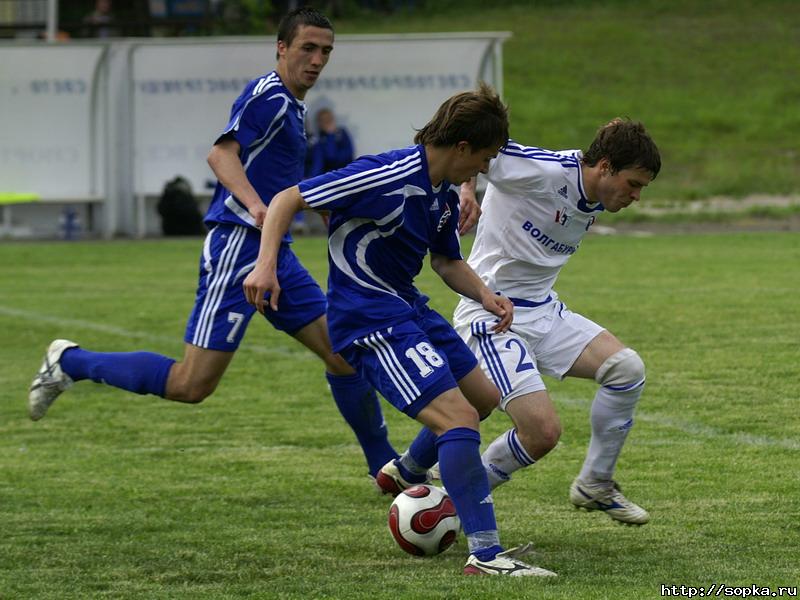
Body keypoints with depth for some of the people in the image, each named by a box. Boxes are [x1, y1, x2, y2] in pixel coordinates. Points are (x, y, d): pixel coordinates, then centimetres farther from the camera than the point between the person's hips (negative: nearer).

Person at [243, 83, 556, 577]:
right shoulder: (387, 176, -23)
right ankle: (485, 555, -20)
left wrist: (485, 295, 1)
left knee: (485, 397, 23)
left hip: (409, 308, 10)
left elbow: (447, 261, 20)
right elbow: (288, 200, -19)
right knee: (458, 416, -21)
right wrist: (266, 264, -30)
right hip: (370, 319, -10)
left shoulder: (446, 193, 5)